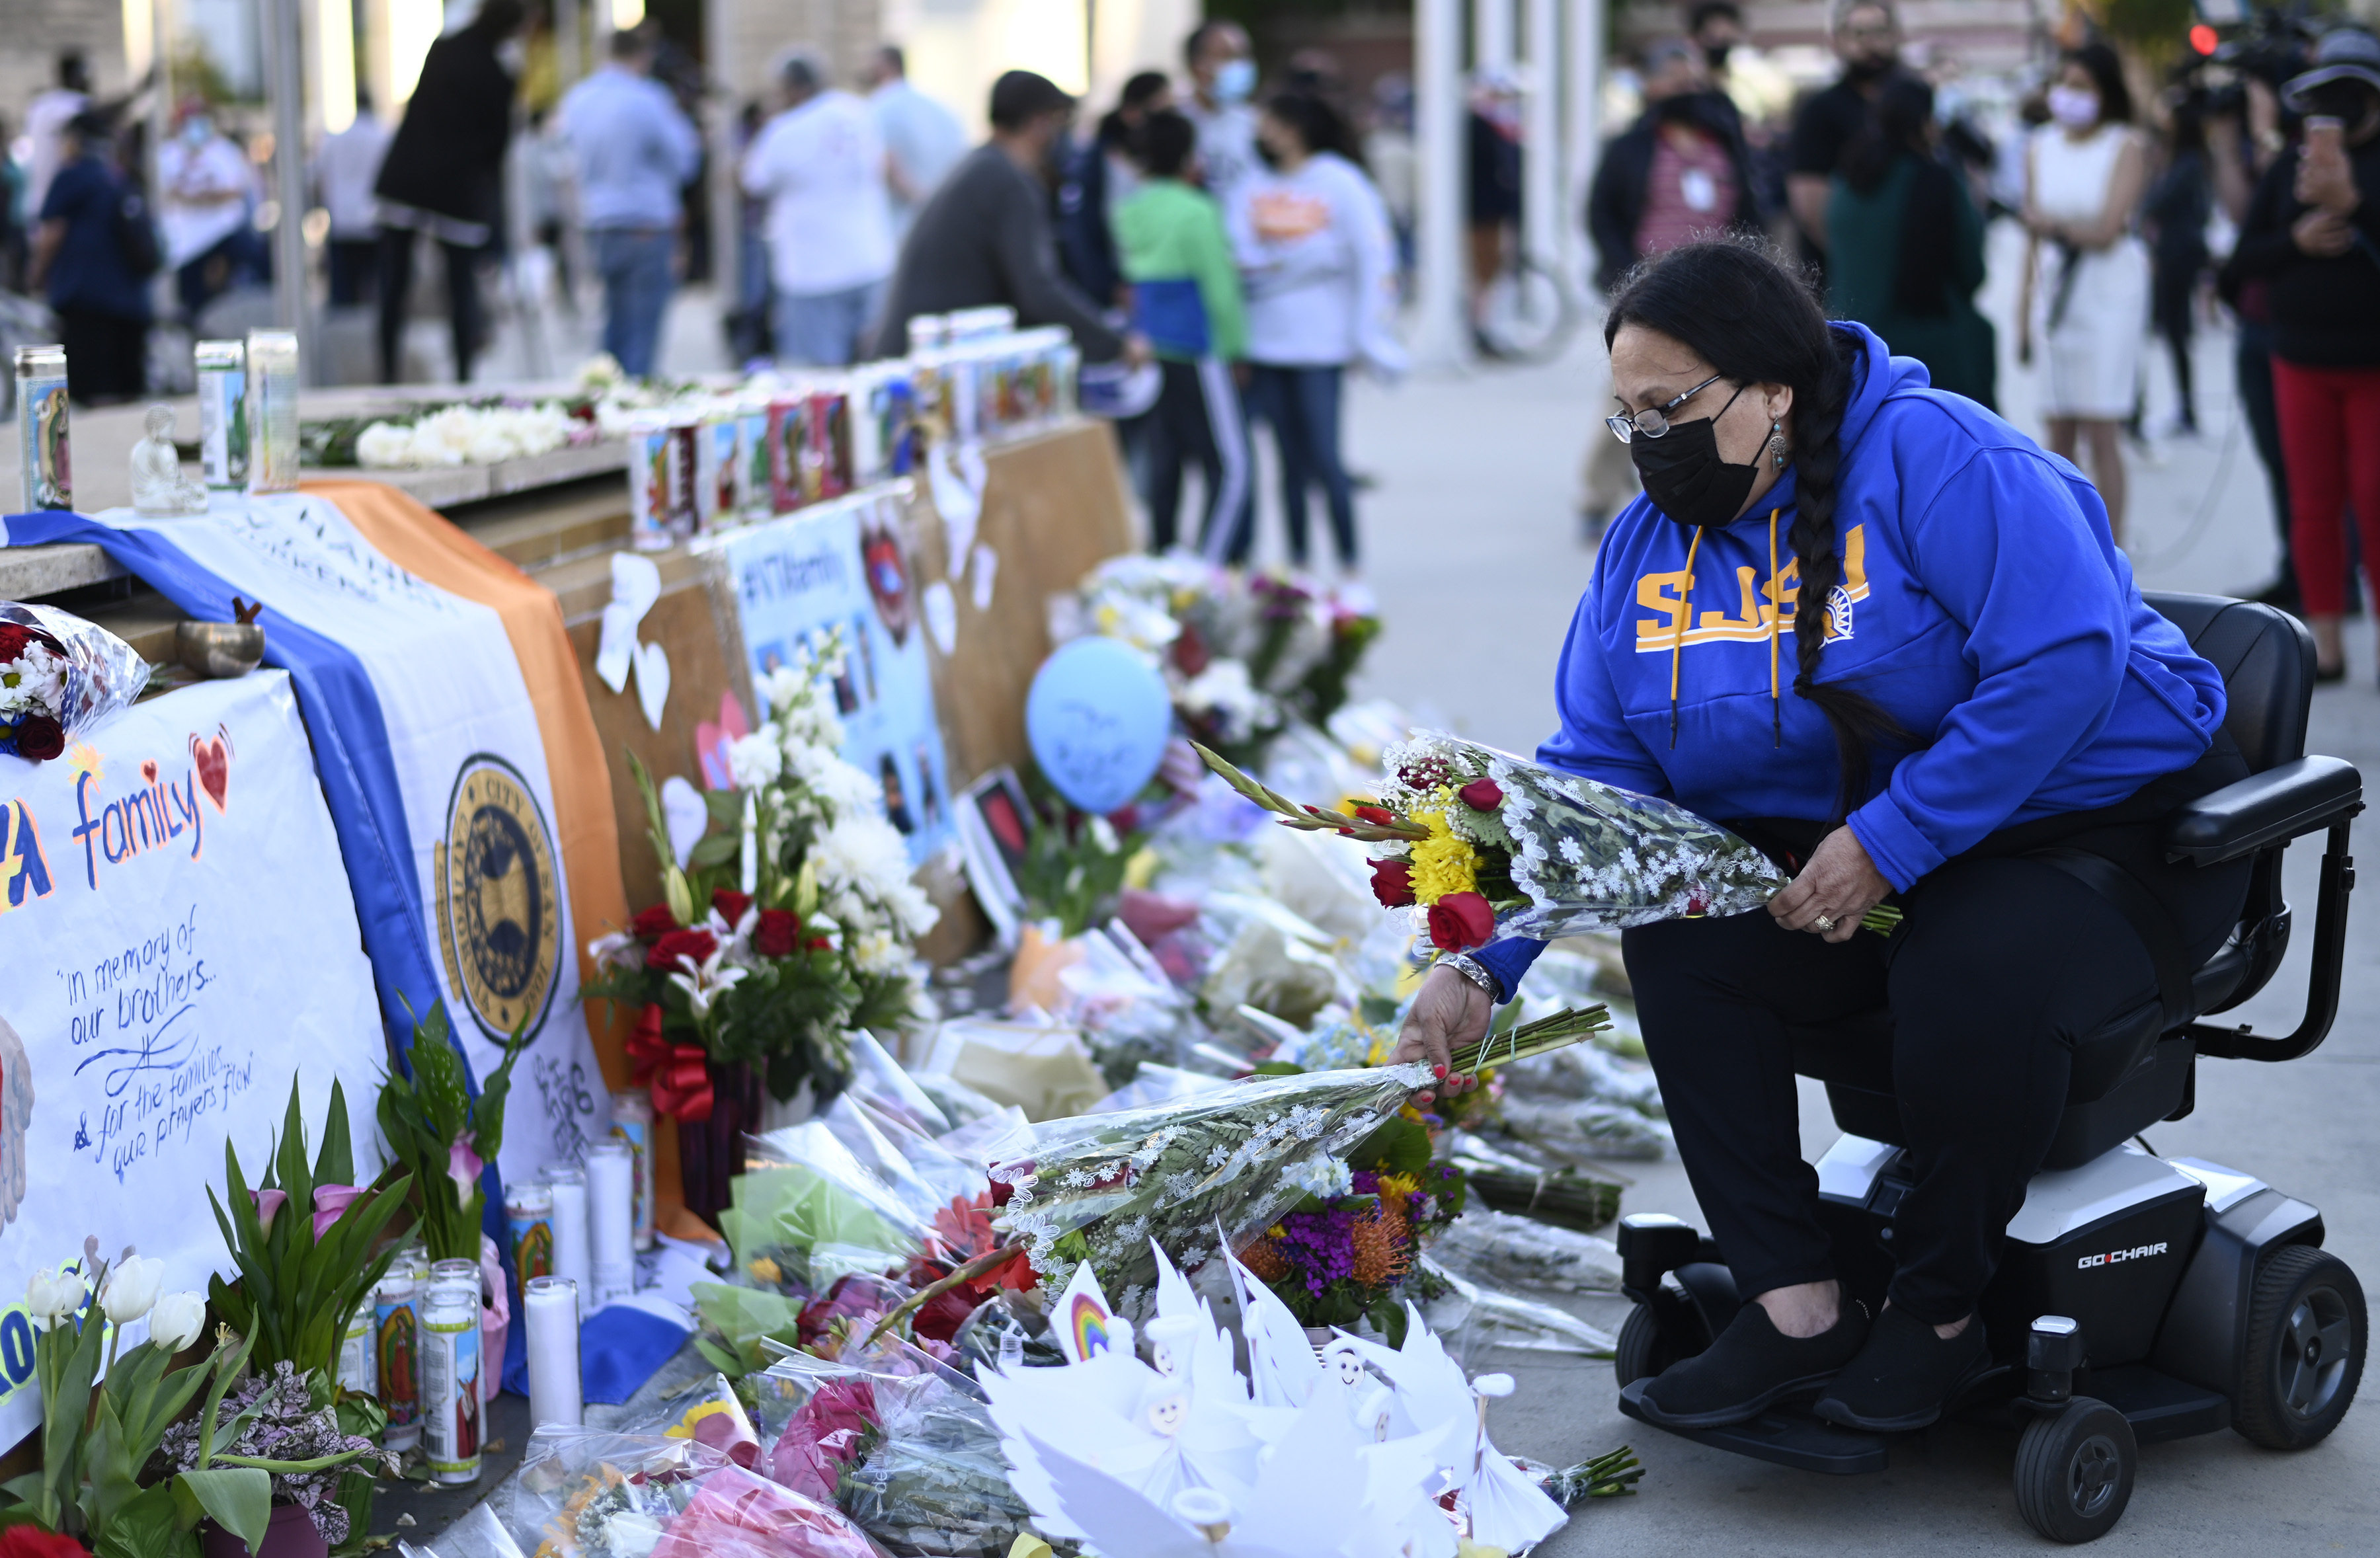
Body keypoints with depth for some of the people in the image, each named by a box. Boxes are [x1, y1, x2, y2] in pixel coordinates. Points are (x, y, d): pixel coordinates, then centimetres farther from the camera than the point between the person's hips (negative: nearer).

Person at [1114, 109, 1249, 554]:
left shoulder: (1129, 209, 6)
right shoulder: (1195, 213, -15)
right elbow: (1220, 288, -10)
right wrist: (1235, 346, -1)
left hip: (1150, 349, 8)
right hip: (1195, 351, -8)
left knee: (1164, 459, 13)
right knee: (1230, 466, -4)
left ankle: (1161, 555, 14)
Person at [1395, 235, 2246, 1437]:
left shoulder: (1931, 455, -18)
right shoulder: (1649, 546, 3)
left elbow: (2065, 659, -26)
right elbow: (1590, 774, 2)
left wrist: (1886, 843, -27)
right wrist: (1480, 964, -12)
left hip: (2108, 829, -6)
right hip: (1835, 858, 6)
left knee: (1973, 981, -35)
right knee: (1679, 933, -20)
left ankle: (1939, 1312, -9)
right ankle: (1794, 1304, -15)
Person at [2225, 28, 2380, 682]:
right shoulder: (2288, 166, 8)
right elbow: (2244, 257, 7)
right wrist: (2297, 241, -11)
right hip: (2303, 360, 4)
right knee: (2313, 501, 6)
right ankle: (2325, 643, 12)